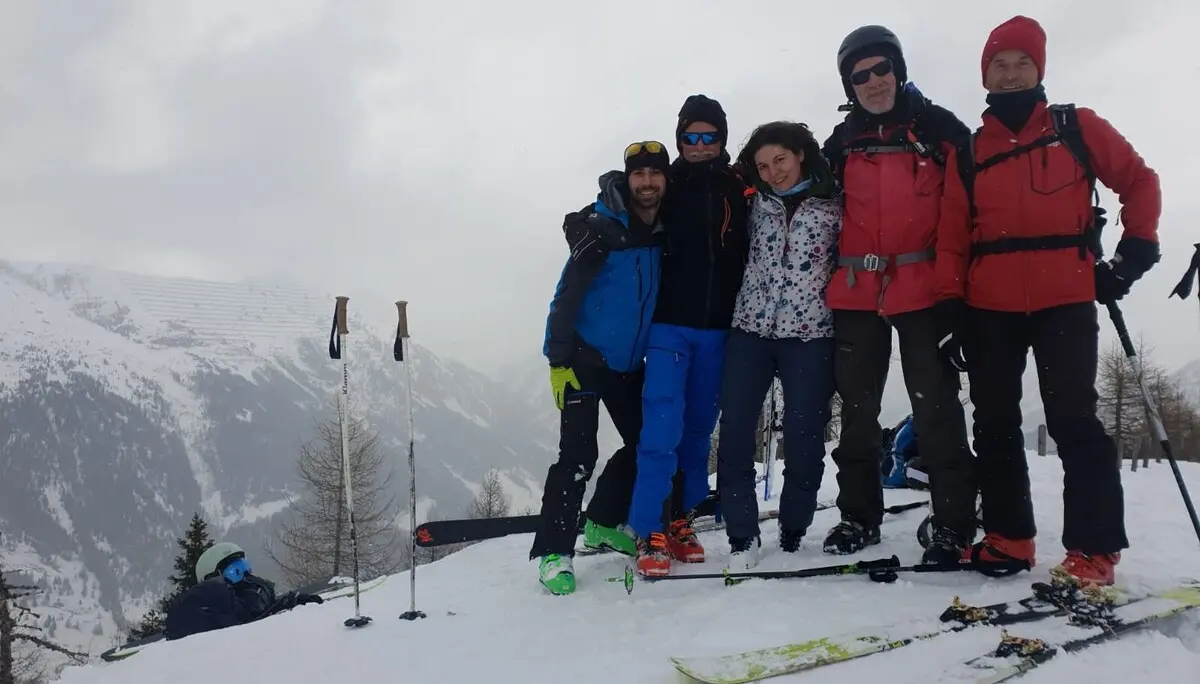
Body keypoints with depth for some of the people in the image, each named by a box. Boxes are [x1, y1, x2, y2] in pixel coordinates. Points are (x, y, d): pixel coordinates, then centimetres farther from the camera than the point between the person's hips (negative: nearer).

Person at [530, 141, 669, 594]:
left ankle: (602, 523, 30)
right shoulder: (603, 230, -16)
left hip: (631, 362, 7)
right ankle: (554, 552, -4)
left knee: (644, 442, 12)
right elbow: (566, 297, -17)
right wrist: (558, 360, -20)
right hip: (585, 357, -7)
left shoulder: (670, 234, 2)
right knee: (579, 454, -13)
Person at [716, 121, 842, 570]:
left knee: (804, 436, 0)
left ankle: (793, 535, 16)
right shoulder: (756, 203, 10)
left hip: (810, 332, -2)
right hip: (750, 328, 2)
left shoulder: (833, 206, 4)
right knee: (735, 431, -4)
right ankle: (742, 537, 4)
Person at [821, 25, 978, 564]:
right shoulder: (841, 142, 13)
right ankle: (859, 515, 20)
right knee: (857, 406, 9)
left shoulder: (939, 127, 5)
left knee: (936, 406, -2)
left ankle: (954, 523, 6)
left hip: (922, 290, -3)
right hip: (856, 292, 3)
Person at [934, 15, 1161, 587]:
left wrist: (1135, 251, 2)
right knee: (995, 424, 7)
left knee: (1072, 419, -8)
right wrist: (950, 305, -1)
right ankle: (1008, 536, 17)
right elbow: (952, 235, 7)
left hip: (1066, 302, -3)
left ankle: (1093, 551, -2)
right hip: (989, 309, 3)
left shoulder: (1077, 128, 7)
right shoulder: (969, 153, 11)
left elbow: (1138, 180, 12)